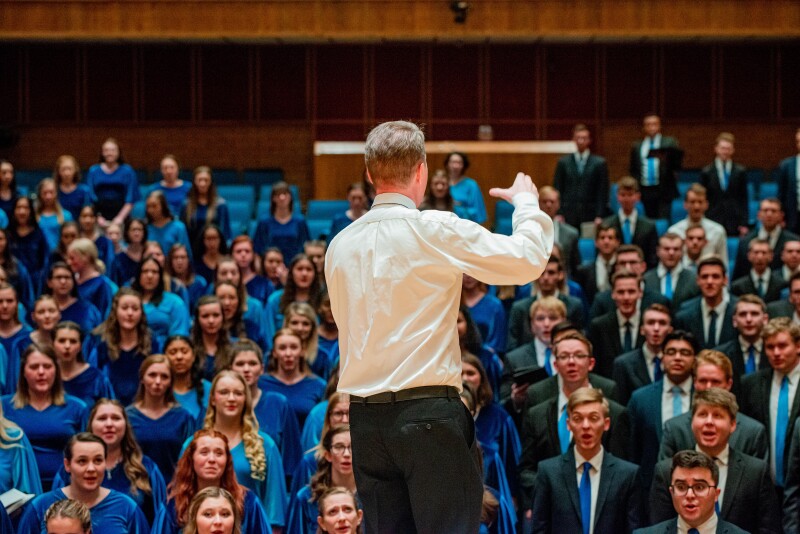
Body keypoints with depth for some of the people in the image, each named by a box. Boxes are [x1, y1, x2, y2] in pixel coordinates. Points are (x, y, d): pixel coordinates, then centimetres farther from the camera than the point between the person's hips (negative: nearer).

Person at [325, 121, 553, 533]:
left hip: (365, 416, 6)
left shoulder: (340, 245, 8)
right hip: (428, 410, -5)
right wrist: (526, 202, 11)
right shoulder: (437, 230, -9)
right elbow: (528, 260, -6)